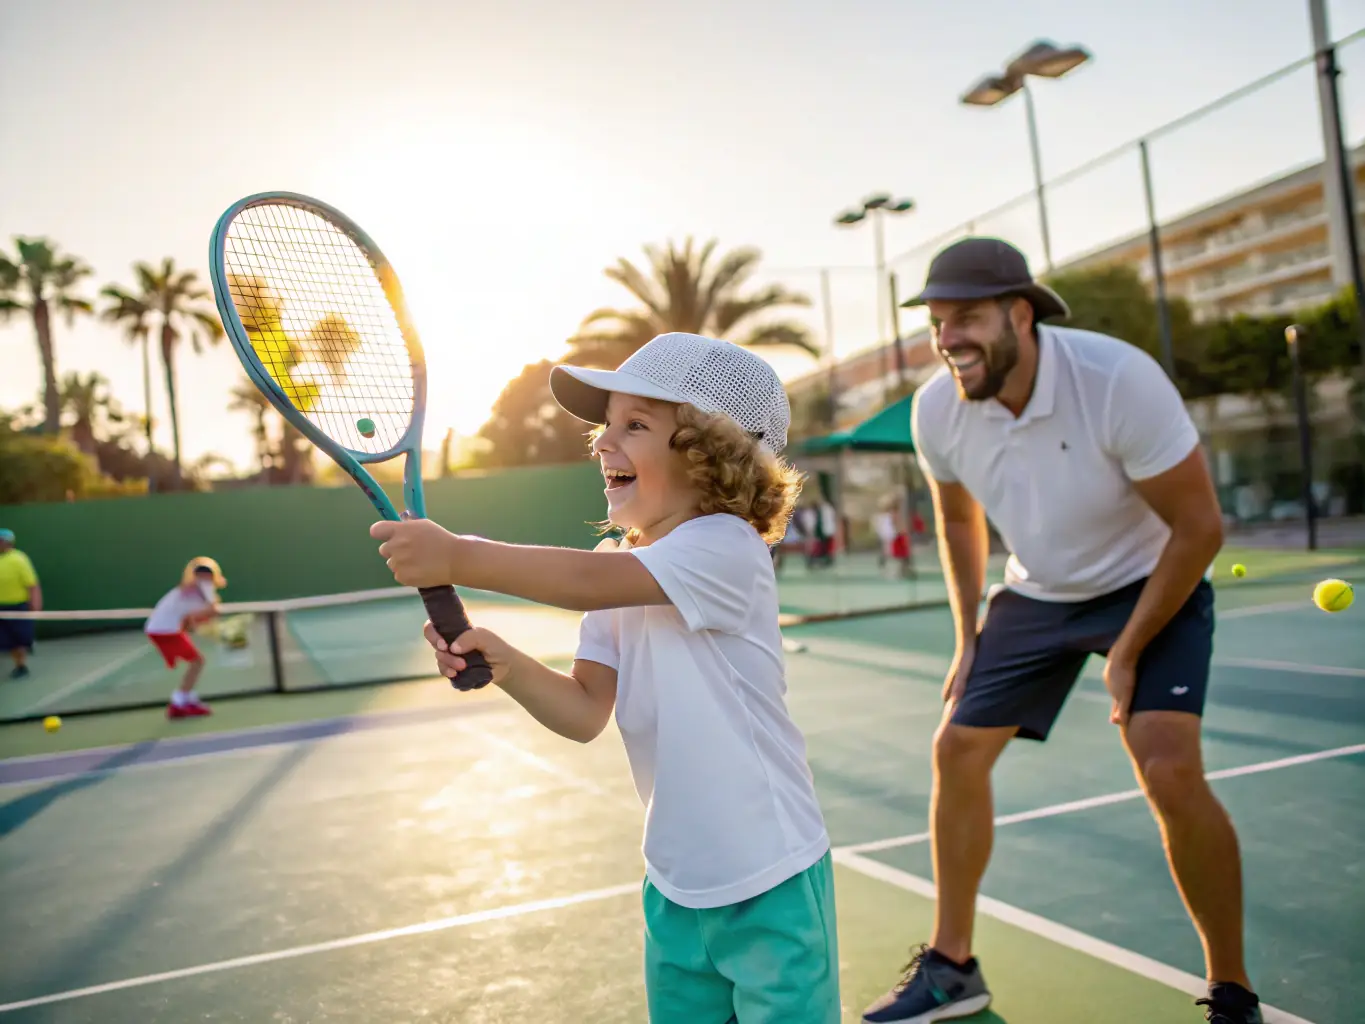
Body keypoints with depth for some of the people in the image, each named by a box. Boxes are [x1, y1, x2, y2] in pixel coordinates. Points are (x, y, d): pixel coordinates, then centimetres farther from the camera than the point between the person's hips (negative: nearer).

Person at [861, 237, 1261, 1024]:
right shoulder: (937, 409, -15)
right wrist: (969, 639, 5)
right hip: (1035, 595, 5)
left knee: (1170, 772, -22)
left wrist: (1129, 652, -18)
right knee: (958, 748, 2)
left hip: (1152, 586, -5)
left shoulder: (1118, 379, -30)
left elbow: (1200, 527, -21)